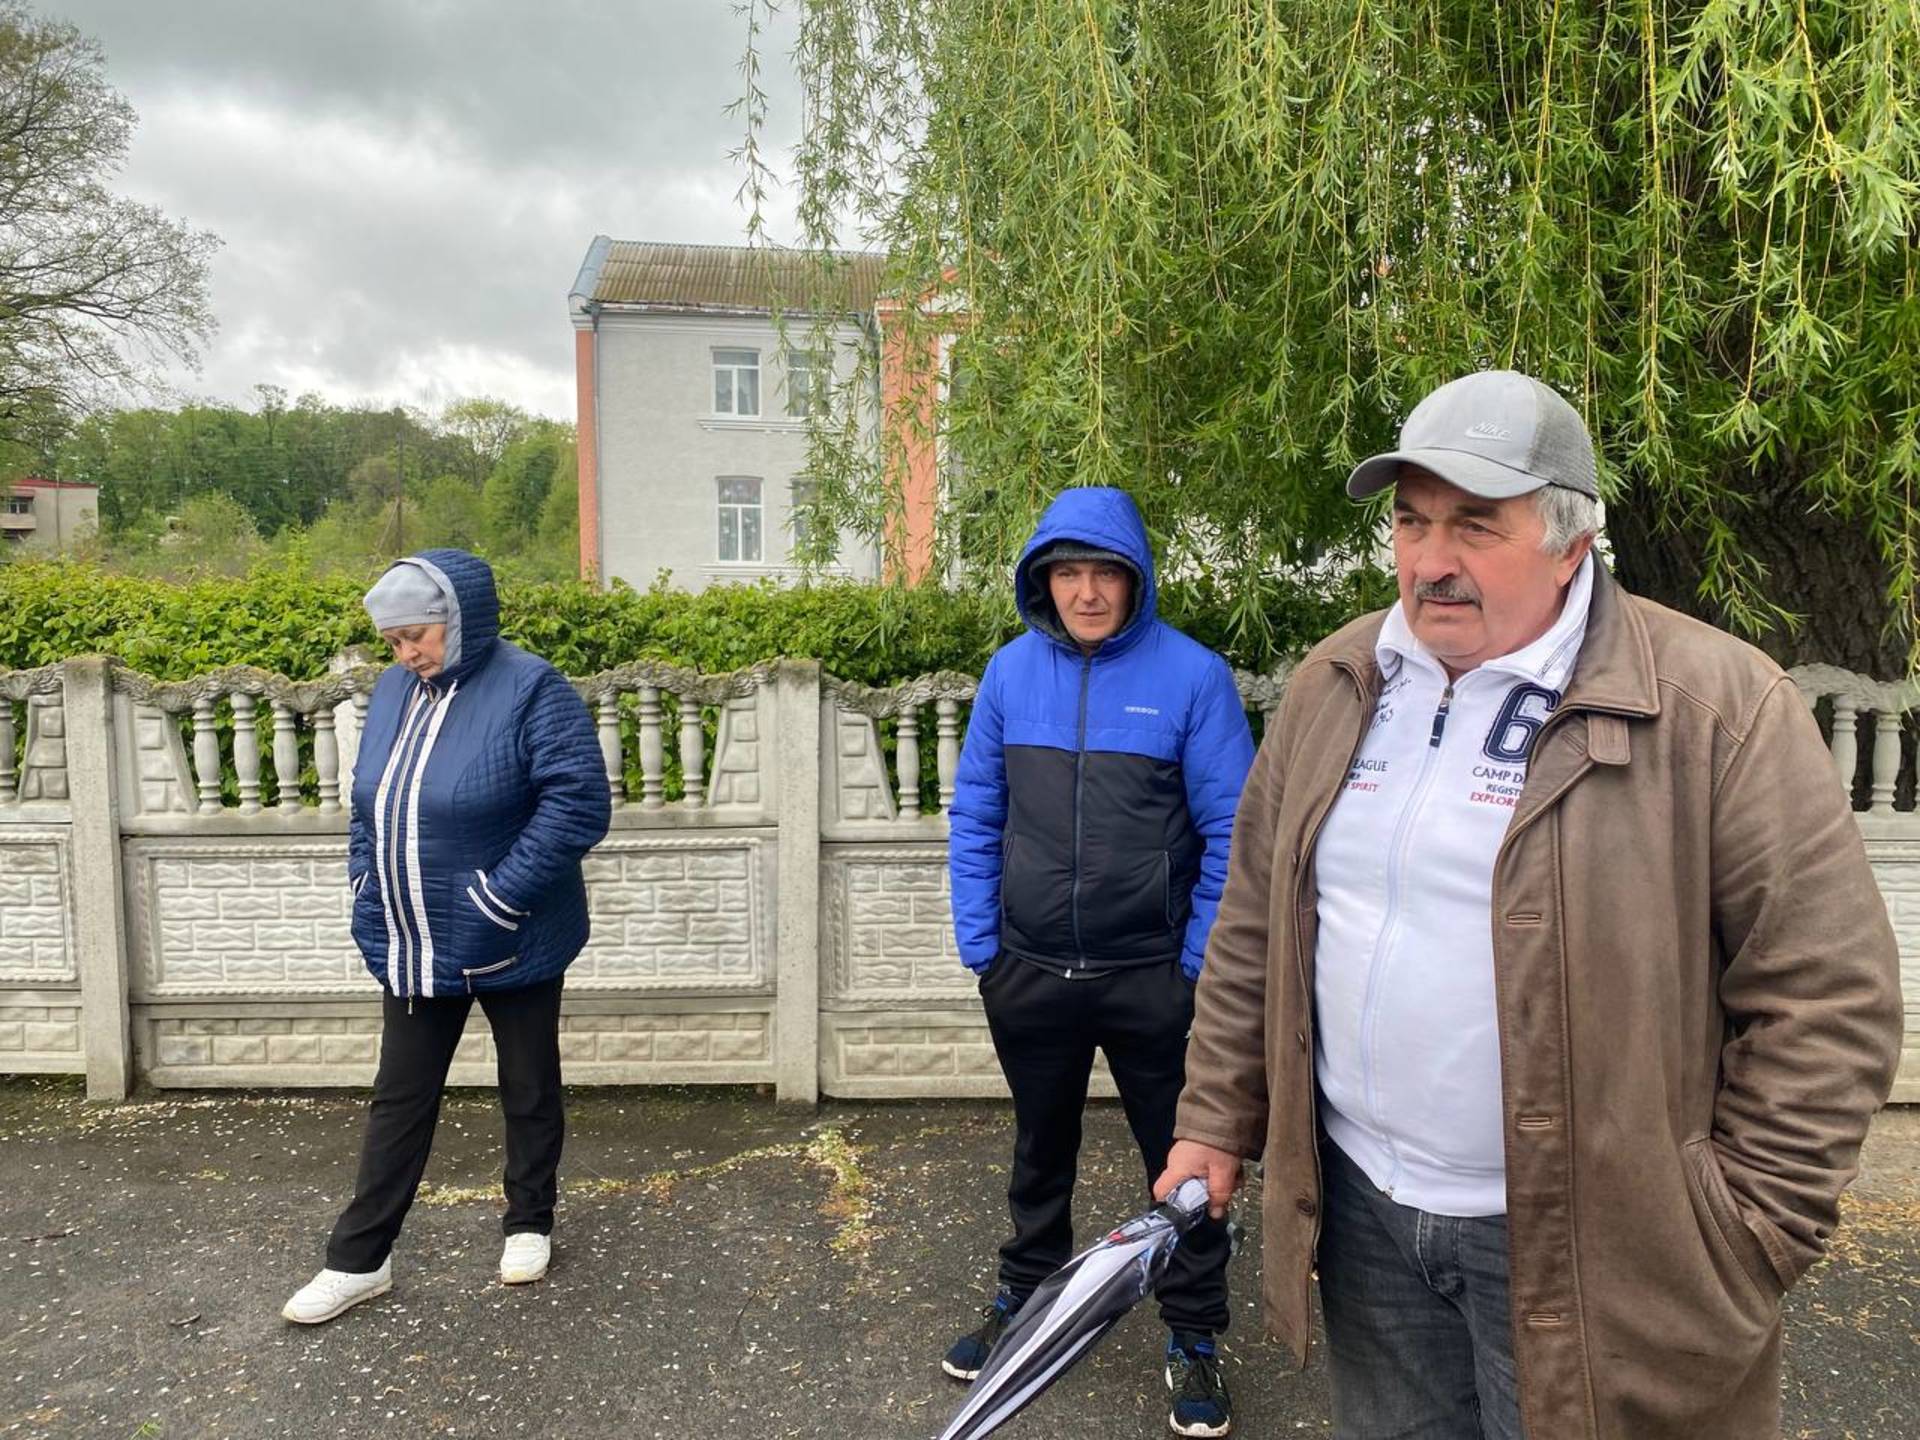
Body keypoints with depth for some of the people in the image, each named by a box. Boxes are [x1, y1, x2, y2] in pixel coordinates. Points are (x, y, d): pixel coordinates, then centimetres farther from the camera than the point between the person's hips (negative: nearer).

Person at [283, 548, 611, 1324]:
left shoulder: (530, 690, -17)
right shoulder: (393, 690, 4)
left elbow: (579, 803, -23)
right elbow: (369, 802, 14)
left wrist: (500, 898, -24)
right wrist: (365, 885, 2)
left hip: (513, 948, -5)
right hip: (412, 948, 6)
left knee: (529, 1090, 13)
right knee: (400, 1099, 13)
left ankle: (529, 1223, 34)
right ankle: (359, 1259, 25)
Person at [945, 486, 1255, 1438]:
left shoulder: (1192, 674, -12)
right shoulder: (1010, 671, -2)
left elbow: (1230, 832, -10)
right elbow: (975, 817, 4)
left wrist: (1198, 964, -10)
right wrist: (980, 944, 0)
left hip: (1153, 976, -3)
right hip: (1029, 973, 3)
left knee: (1182, 1158, 13)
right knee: (1040, 1148, 22)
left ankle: (1193, 1340, 34)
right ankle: (1024, 1300, 44)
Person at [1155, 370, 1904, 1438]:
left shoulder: (1720, 704, -13)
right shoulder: (1332, 686, 3)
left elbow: (1827, 995, -12)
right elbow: (1255, 933, 8)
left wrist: (1745, 1235, -11)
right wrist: (1218, 1122, 9)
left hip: (1579, 1249, -4)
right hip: (1361, 1210, 5)